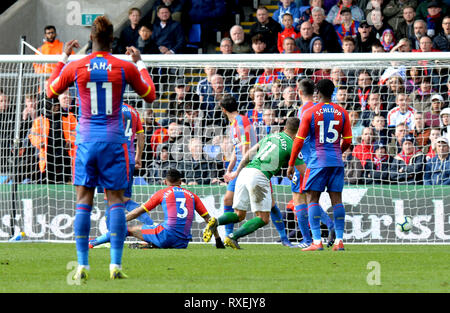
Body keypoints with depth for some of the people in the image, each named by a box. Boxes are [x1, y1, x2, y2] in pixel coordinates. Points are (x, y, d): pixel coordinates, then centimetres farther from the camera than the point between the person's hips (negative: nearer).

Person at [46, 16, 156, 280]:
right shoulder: (125, 68, -3)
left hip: (86, 139, 1)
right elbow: (150, 95, 13)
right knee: (116, 201, 2)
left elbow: (51, 91, 17)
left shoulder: (75, 67, -2)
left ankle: (82, 266, -2)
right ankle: (116, 265, -6)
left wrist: (63, 58, 24)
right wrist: (140, 63, 24)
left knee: (84, 201, 4)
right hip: (114, 140, -1)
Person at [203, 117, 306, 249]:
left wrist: (237, 172, 35)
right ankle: (233, 237, -16)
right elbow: (303, 171, 4)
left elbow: (249, 153, 27)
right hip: (259, 175, -7)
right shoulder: (291, 146, 4)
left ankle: (216, 222, -12)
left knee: (239, 215, 16)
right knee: (263, 219, 1)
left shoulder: (270, 137, 22)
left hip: (245, 172, 7)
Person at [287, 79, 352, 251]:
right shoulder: (341, 113, 6)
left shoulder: (310, 112, -4)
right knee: (336, 199, 6)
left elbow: (299, 140, -3)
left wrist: (291, 164, 4)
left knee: (312, 198, -1)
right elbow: (347, 141, 9)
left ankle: (317, 241, -11)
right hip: (336, 162, 4)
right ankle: (339, 240, 1)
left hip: (317, 161, -4)